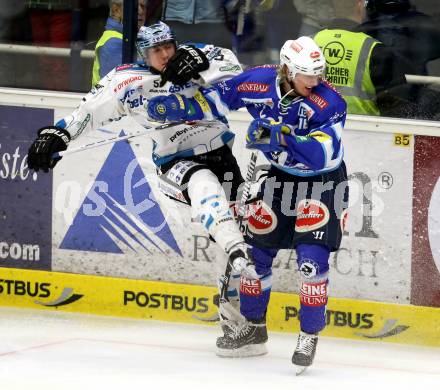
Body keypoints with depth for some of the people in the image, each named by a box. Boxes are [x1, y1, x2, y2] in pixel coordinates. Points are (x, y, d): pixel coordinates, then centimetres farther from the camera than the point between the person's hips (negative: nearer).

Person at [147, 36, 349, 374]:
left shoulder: (330, 102, -28)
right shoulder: (261, 81, -17)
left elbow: (324, 154, -37)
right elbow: (221, 97, -1)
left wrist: (282, 137, -46)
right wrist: (179, 107, -10)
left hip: (322, 182, -5)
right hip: (278, 176, 5)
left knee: (312, 258, -16)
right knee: (257, 249, 8)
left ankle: (310, 335, 0)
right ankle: (252, 326, 27)